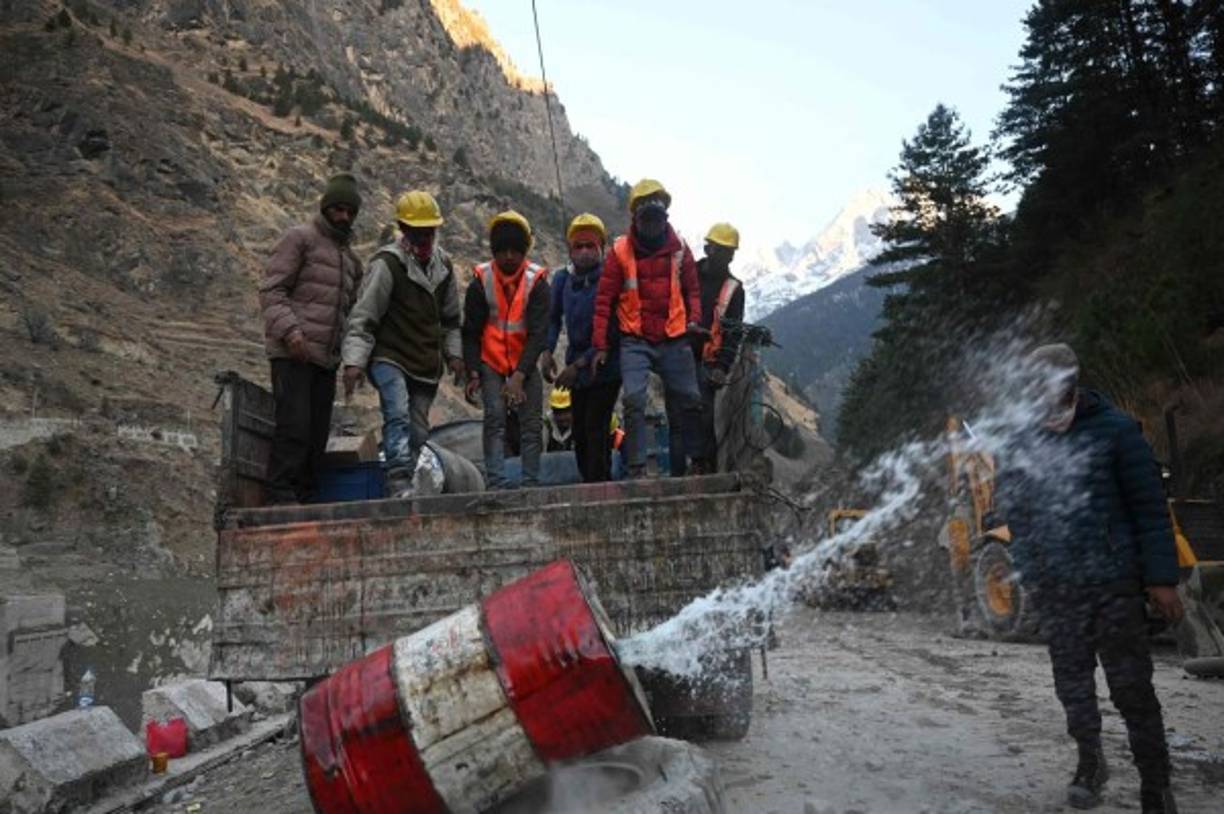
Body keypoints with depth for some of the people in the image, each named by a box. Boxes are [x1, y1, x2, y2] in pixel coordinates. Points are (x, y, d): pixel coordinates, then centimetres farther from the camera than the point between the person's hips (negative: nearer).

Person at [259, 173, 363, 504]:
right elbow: (271, 290, -6)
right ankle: (281, 496, -10)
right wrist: (290, 330, -20)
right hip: (292, 353, -7)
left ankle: (306, 498, 8)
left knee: (318, 433, 3)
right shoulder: (300, 237, 3)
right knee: (294, 426, -14)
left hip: (327, 358, 7)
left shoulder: (350, 257, 24)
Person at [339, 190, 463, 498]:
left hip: (426, 364, 6)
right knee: (398, 415, -27)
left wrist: (454, 353, 13)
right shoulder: (388, 264, -10)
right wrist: (354, 360, -21)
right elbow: (363, 317, -13)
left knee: (418, 432, 8)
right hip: (389, 357, -6)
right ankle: (399, 484, -29)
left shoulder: (443, 264, 12)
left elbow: (450, 319, 23)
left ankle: (405, 488, 20)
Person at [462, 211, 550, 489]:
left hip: (526, 362, 1)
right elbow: (471, 332, -1)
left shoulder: (537, 281, -10)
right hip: (491, 362, 0)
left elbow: (539, 332, -14)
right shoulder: (481, 281, -7)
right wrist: (473, 372, -10)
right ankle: (496, 483, -10)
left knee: (531, 424, -1)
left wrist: (519, 375, -22)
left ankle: (531, 483, 5)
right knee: (495, 419, -9)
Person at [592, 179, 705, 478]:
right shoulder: (621, 250, -3)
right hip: (635, 341, -2)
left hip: (674, 340, 3)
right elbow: (604, 299, -2)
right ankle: (637, 467, -6)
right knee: (634, 399, -15)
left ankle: (699, 460, 21)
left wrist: (694, 318, -5)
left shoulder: (679, 248, 4)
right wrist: (601, 346, -5)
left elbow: (691, 289, 14)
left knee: (690, 400, 5)